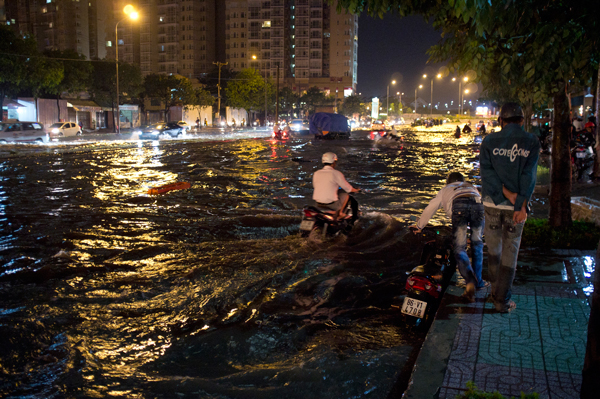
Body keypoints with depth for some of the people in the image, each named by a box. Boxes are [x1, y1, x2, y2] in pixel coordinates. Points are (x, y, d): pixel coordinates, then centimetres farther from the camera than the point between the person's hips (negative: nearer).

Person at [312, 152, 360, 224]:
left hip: (318, 204, 7)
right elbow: (348, 188, -4)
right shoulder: (336, 173, -11)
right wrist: (356, 190, 19)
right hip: (331, 203, -7)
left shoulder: (316, 173, 3)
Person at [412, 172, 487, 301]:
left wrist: (419, 225, 53)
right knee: (477, 243, 21)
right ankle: (478, 280, 19)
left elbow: (430, 208, 40)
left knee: (459, 248, -1)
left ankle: (470, 282, -24)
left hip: (458, 205, -2)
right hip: (478, 204, 2)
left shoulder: (445, 189, 39)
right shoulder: (471, 187, 44)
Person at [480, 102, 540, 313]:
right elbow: (529, 176, -11)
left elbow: (487, 171, -11)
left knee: (493, 247, 19)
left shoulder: (489, 141, -3)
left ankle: (496, 291, 31)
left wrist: (508, 194, -14)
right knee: (510, 252, 7)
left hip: (493, 202, 1)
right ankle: (502, 301, 12)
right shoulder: (532, 142, -4)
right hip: (517, 206, -1)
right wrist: (521, 204, -15)